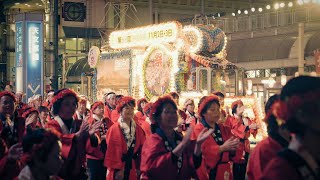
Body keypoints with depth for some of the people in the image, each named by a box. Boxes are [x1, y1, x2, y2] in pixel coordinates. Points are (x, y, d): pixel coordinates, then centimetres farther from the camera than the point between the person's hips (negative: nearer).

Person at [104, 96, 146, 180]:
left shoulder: (138, 129, 7)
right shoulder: (114, 129, -8)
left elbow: (142, 149, 7)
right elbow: (111, 151, -12)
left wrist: (140, 167, 3)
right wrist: (116, 169, -15)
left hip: (133, 169, 4)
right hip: (118, 170, -4)